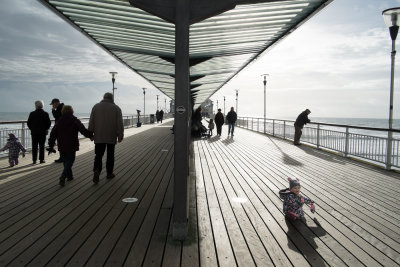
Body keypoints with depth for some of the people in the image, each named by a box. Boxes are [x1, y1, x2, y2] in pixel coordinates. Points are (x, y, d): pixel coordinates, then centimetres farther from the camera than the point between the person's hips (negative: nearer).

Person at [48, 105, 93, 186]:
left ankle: (69, 176, 23)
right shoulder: (75, 121, -5)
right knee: (70, 161, 2)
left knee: (66, 161, 17)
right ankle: (63, 176, -16)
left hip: (61, 146, 4)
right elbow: (83, 130, -13)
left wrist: (51, 146, 8)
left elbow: (53, 134, 4)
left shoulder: (59, 121, 5)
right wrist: (90, 135, 4)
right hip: (72, 146, -3)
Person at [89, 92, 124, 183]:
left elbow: (91, 122, 2)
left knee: (98, 155, 4)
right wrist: (120, 135, 1)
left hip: (99, 136, 1)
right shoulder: (116, 108, 0)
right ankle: (109, 173, 16)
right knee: (110, 155, 10)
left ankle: (97, 170, -17)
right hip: (111, 137, -1)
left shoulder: (96, 106, 5)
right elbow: (119, 123, -4)